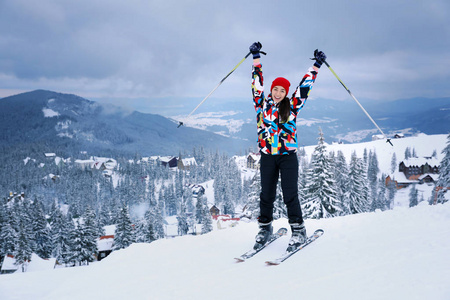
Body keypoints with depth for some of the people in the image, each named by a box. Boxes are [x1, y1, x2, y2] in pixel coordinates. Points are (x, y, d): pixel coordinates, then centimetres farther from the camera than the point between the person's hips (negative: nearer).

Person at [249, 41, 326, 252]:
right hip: (267, 157, 1)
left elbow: (305, 86, 10)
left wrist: (316, 66, 13)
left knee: (290, 193, -5)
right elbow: (257, 82, 10)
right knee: (266, 194, 5)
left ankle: (298, 229, 3)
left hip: (288, 156, -1)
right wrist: (256, 58, 12)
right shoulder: (262, 104, 6)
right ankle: (265, 228, 20)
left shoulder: (292, 107, 5)